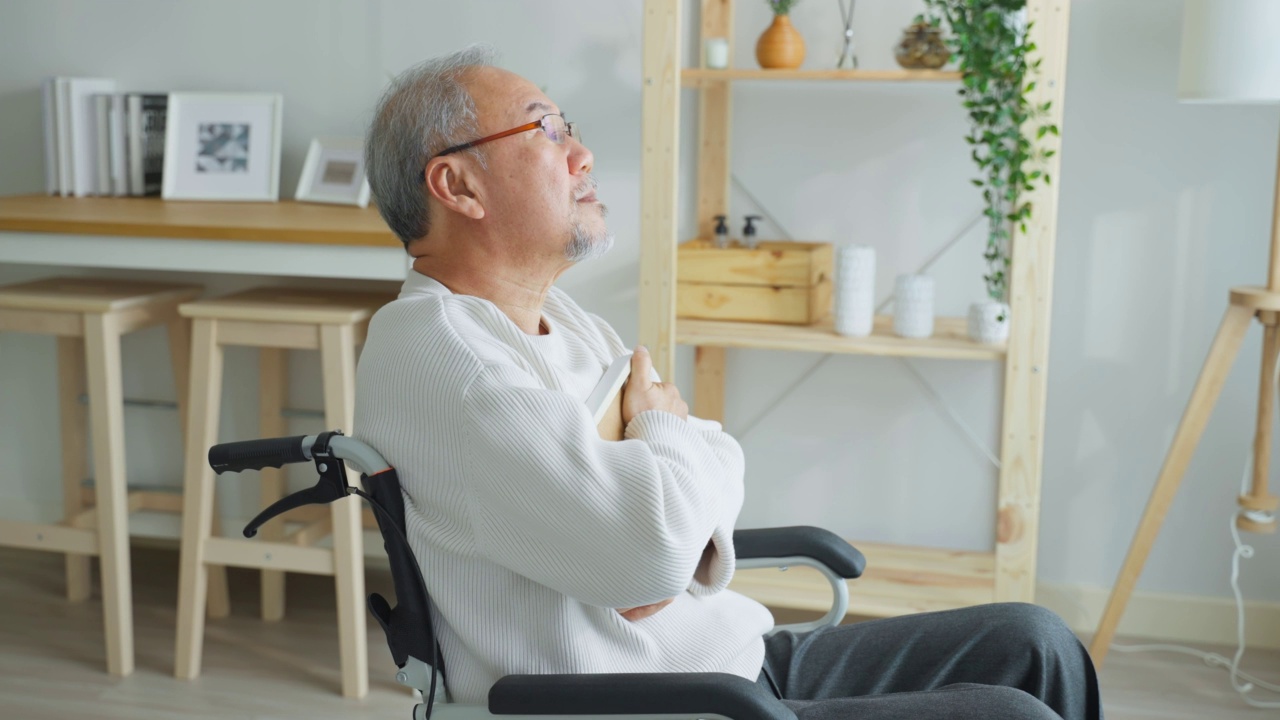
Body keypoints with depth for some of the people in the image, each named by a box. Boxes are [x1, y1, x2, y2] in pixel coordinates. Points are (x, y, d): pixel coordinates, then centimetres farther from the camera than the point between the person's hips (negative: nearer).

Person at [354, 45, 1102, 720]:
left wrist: (672, 537, -14)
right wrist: (667, 431, -7)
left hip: (742, 657, 9)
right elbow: (653, 544, -29)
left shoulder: (558, 313, 12)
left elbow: (717, 465, 10)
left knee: (1031, 644, 6)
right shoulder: (428, 349, -19)